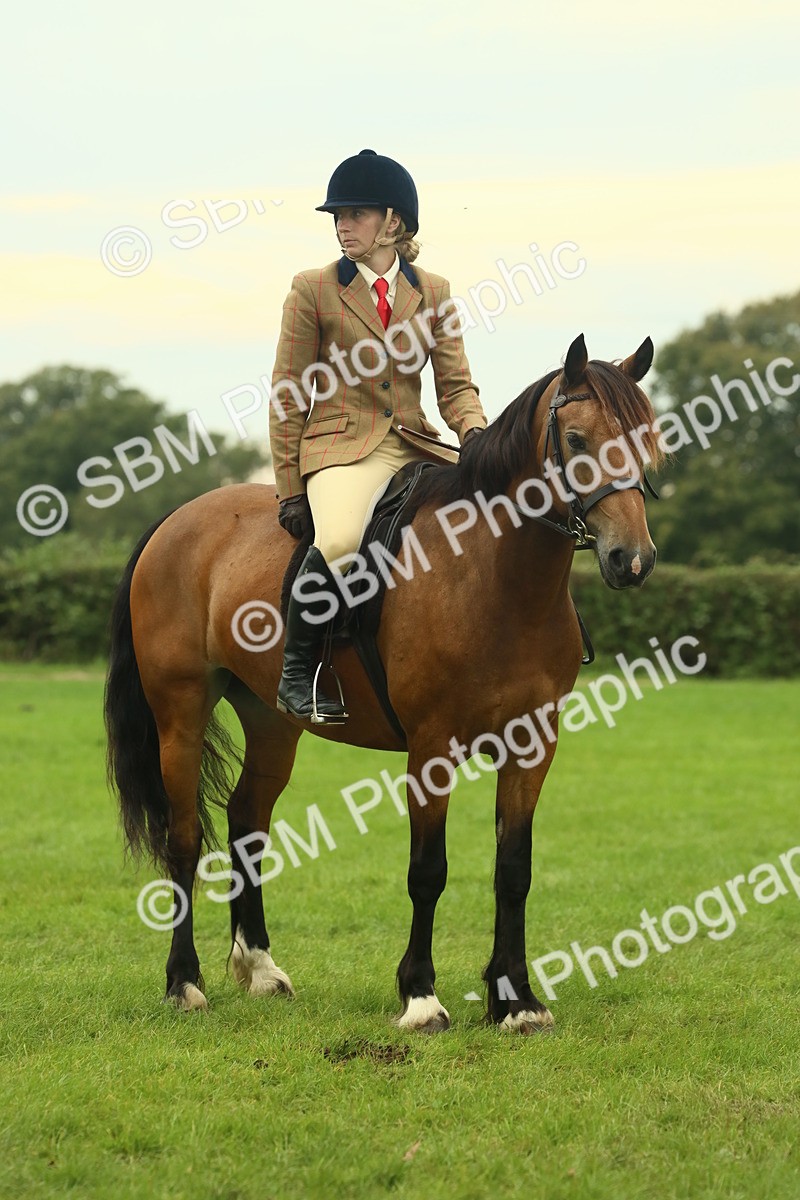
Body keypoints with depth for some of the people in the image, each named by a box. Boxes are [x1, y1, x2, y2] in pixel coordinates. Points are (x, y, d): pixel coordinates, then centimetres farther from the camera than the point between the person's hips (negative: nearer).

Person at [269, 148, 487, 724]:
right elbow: (288, 400, 2)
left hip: (416, 446, 4)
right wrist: (291, 489, -4)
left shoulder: (433, 293, 12)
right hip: (342, 446, -4)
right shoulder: (313, 290, 2)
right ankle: (297, 673, -19)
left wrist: (475, 432, -14)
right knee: (340, 540, -36)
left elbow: (456, 385, 9)